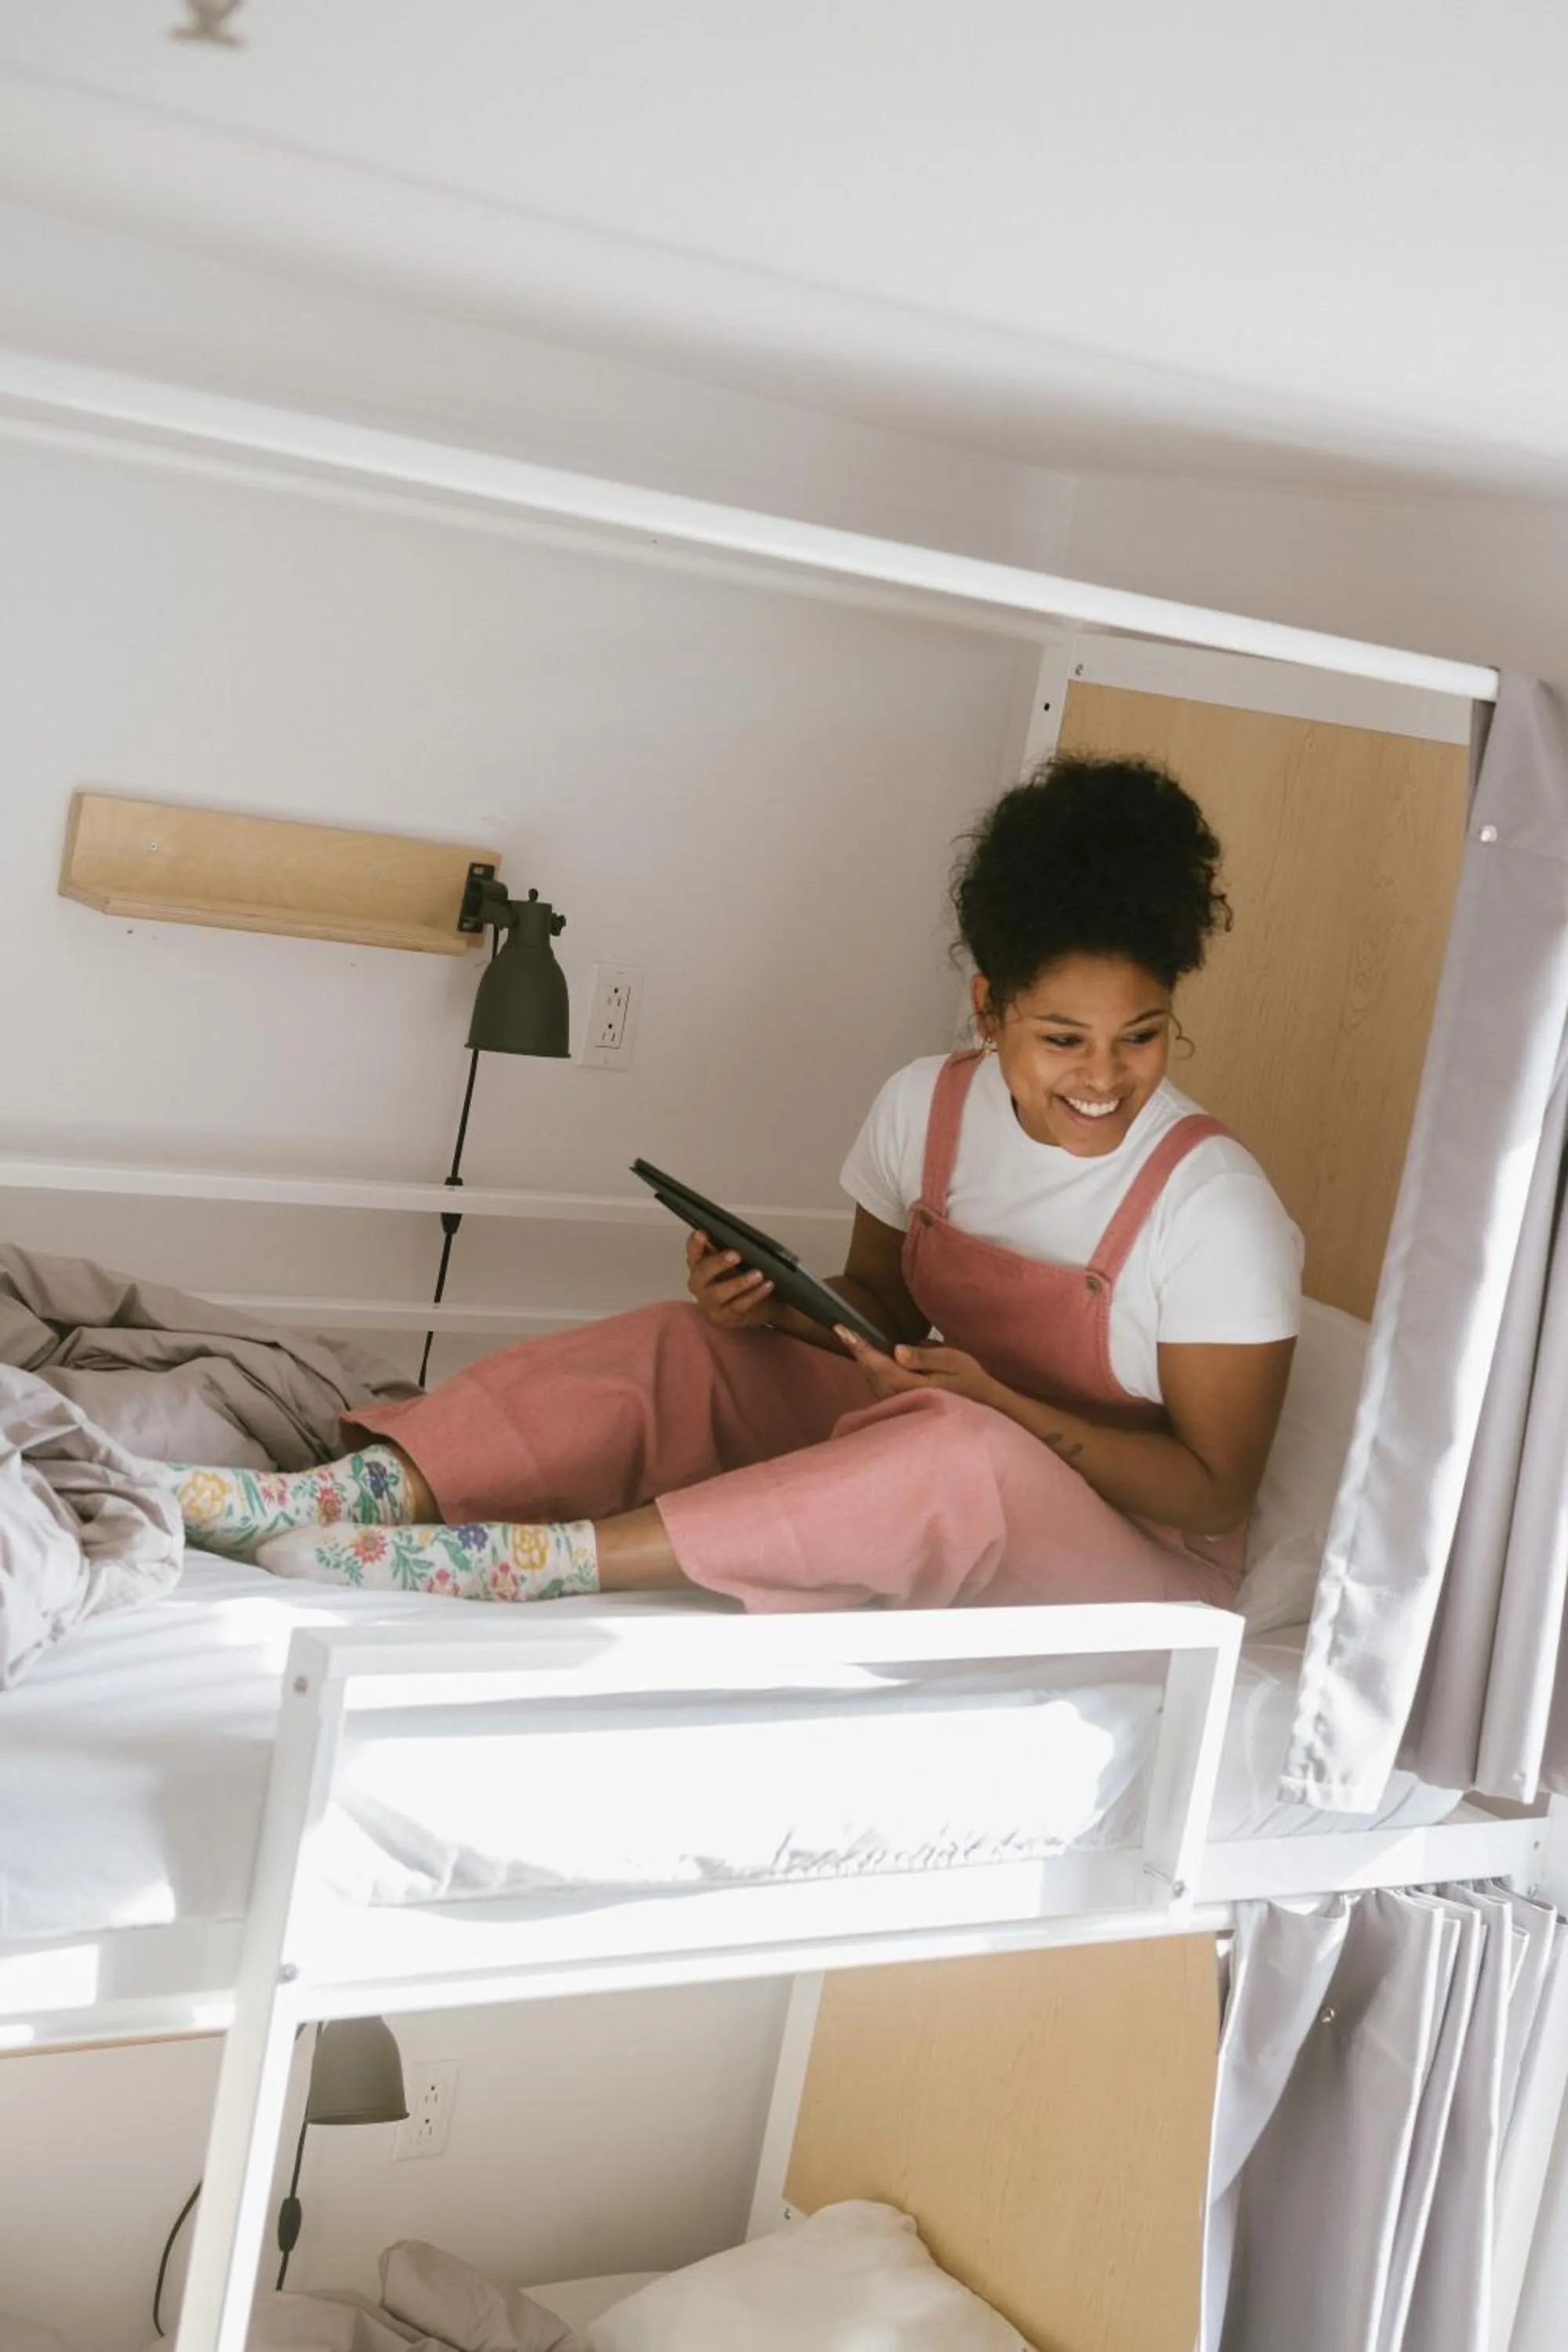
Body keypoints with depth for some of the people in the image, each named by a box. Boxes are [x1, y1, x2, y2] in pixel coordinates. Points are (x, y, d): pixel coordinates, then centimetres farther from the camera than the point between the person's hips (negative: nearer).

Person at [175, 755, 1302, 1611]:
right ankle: (374, 1488, -33)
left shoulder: (1214, 1208, -20)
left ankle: (530, 1557, -40)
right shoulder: (928, 1108, -5)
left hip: (1138, 1548, -5)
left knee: (955, 1454, -38)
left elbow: (1215, 1490, -16)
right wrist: (776, 1306, -13)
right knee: (684, 1347, -12)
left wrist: (1001, 1403, -28)